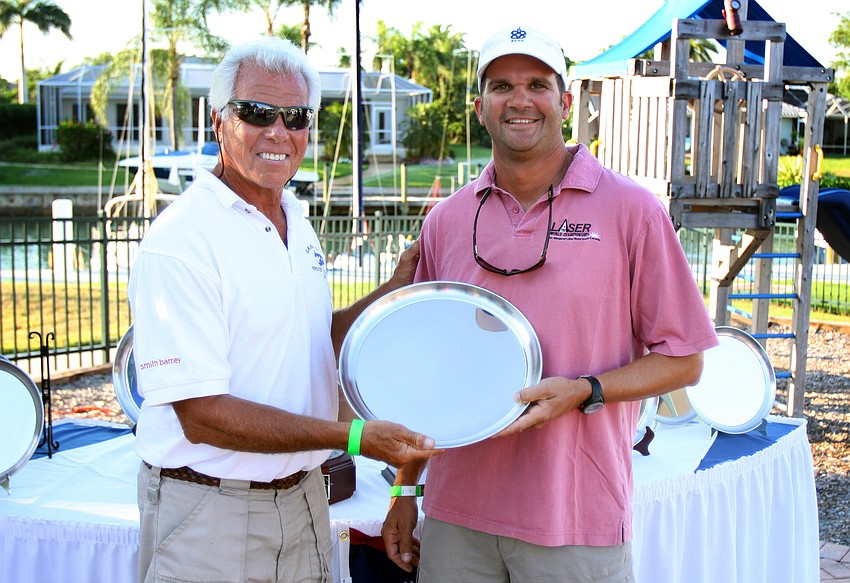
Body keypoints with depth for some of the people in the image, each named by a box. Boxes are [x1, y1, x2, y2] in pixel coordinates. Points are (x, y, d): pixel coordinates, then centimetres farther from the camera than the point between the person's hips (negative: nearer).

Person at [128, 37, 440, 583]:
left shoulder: (298, 223, 7)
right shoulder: (180, 241, -19)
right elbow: (201, 415, -23)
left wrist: (395, 291, 6)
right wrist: (352, 435, -27)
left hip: (304, 496, 7)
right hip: (209, 515, -7)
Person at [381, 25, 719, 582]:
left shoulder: (631, 210, -4)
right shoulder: (447, 220, 6)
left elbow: (683, 360, -2)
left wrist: (582, 391, -17)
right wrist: (405, 490, 11)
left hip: (575, 521, -3)